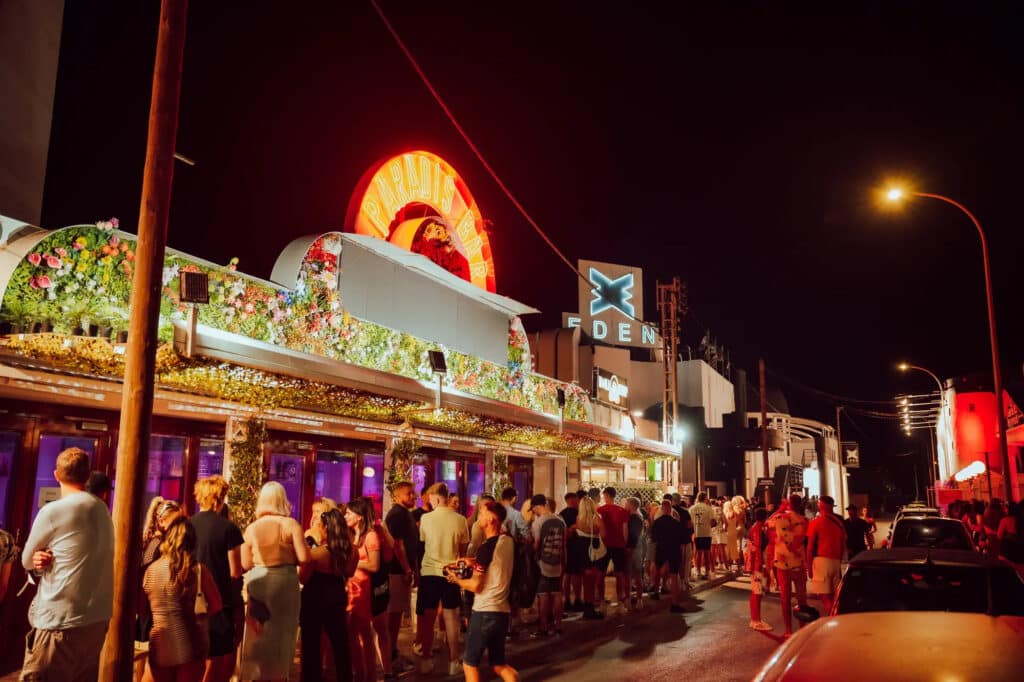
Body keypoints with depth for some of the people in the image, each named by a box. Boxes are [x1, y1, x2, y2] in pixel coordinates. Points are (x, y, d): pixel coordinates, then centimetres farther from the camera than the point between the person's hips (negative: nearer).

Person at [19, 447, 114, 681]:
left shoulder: (53, 511, -10)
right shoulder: (102, 510, 8)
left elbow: (27, 561, 3)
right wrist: (53, 560, 4)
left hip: (61, 621, -7)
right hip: (98, 618, 7)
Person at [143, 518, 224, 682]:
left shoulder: (151, 569, -2)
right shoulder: (198, 570, -10)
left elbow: (141, 607, 9)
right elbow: (216, 606, -5)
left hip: (159, 648, 2)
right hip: (190, 648, -2)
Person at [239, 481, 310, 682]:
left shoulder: (251, 528, -1)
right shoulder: (291, 524, -9)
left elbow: (245, 564, 0)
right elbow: (304, 558, -12)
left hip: (257, 584, 2)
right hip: (284, 583, -2)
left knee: (258, 636, 13)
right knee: (281, 633, 12)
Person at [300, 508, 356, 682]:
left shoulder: (316, 553, -22)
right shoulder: (351, 552, -7)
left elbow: (302, 579, -10)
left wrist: (308, 556, -1)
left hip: (315, 600, -5)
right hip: (337, 598, 5)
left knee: (311, 644, 10)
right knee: (340, 642, 16)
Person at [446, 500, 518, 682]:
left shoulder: (486, 547, -17)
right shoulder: (507, 541, 4)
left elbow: (475, 586, -16)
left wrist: (456, 579, 0)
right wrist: (474, 562, 13)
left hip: (485, 612, -7)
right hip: (502, 611, 7)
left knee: (470, 664, 9)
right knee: (498, 664, 19)